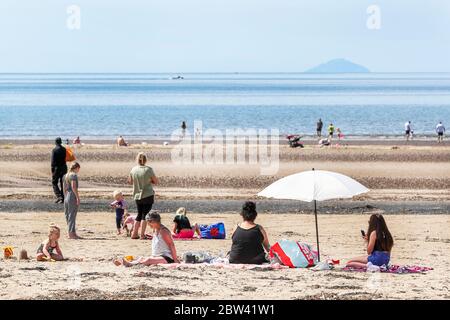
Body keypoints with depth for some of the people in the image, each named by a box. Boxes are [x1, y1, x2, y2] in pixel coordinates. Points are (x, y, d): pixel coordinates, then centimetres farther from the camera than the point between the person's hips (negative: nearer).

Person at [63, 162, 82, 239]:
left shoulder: (66, 176, 14)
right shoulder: (74, 175, -11)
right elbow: (74, 187, -20)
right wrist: (78, 197, -18)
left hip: (67, 197, 9)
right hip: (73, 196, -9)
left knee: (68, 215, 11)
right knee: (72, 215, -5)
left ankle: (73, 233, 17)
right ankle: (71, 233, -5)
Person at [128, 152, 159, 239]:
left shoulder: (133, 170, -1)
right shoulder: (148, 170, -12)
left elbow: (130, 181, 13)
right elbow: (156, 181, -5)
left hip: (137, 196, 4)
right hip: (148, 195, -4)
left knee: (139, 214, 17)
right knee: (145, 214, 1)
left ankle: (134, 234, 17)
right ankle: (142, 235, -2)